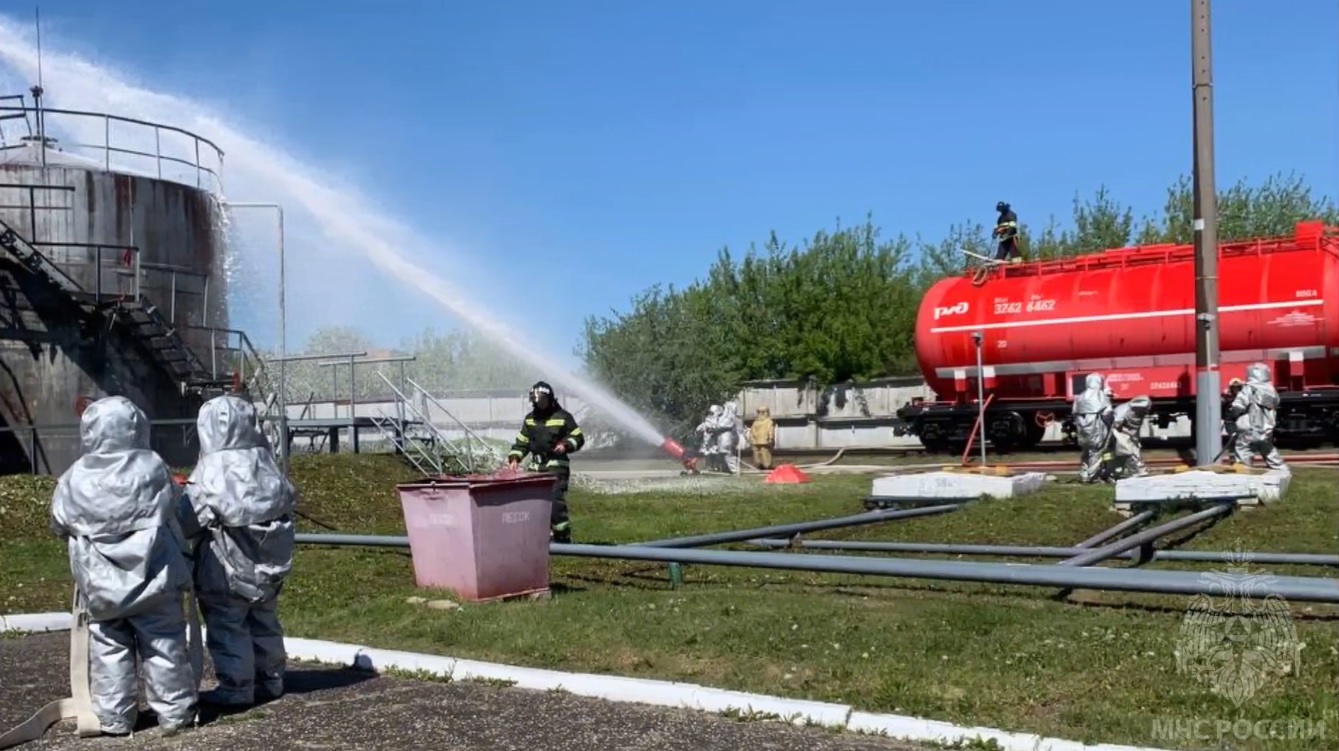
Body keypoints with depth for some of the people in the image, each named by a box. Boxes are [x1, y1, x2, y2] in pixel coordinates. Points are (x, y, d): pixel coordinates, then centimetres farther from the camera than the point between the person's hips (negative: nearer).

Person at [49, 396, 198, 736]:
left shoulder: (75, 479, -4)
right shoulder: (154, 468, -7)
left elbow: (59, 526, 7)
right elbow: (177, 513, 2)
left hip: (101, 584, 1)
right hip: (154, 579, -1)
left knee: (109, 651, 11)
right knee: (164, 647, 7)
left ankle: (115, 718, 15)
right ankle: (175, 712, 12)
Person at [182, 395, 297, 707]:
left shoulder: (214, 468, -16)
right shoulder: (263, 461, 3)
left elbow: (192, 515, -14)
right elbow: (287, 499, 9)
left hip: (229, 564, -7)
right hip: (268, 561, 7)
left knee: (227, 626, 2)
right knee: (264, 622, 16)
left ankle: (235, 688, 4)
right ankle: (270, 680, 23)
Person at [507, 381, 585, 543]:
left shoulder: (562, 416, 0)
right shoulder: (530, 418, 14)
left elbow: (578, 437, 3)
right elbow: (521, 441, 17)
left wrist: (566, 445, -15)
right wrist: (514, 458, 2)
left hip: (557, 465, -6)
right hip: (536, 467, 6)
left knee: (556, 500, -16)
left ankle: (563, 536, -10)